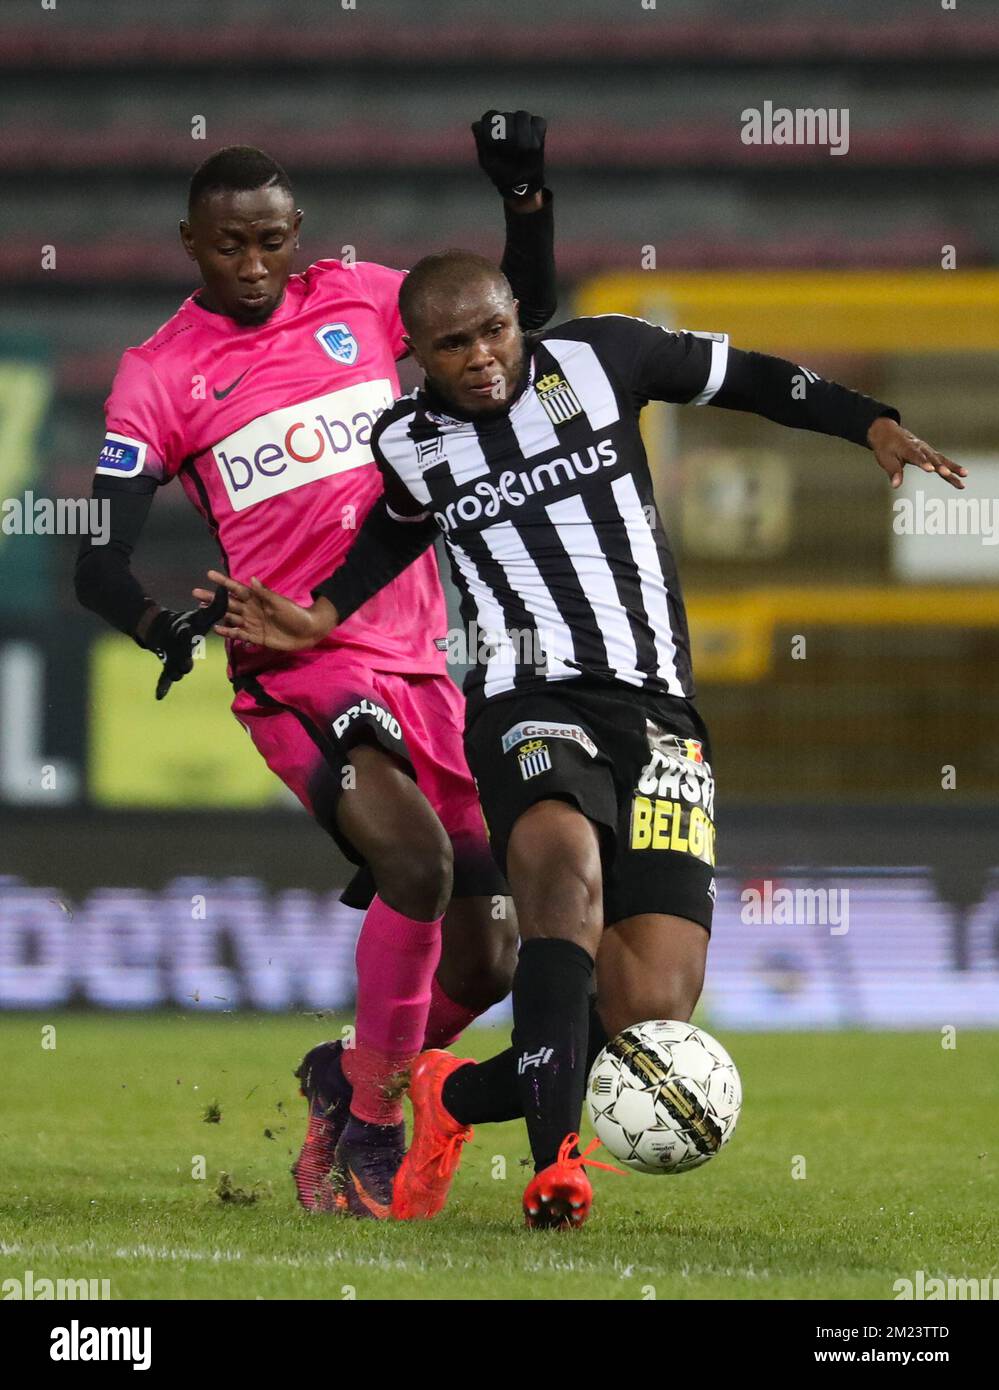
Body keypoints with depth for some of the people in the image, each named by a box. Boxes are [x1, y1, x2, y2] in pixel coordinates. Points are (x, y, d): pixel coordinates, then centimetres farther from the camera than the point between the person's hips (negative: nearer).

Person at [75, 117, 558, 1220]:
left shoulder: (355, 300, 8)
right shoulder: (159, 375, -2)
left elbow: (520, 311, 20)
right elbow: (98, 561, -5)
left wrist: (526, 195, 4)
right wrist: (166, 625, -26)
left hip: (418, 657, 5)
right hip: (295, 666, -5)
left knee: (485, 960, 6)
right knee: (418, 859, -29)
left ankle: (348, 1077, 32)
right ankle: (369, 1122, -13)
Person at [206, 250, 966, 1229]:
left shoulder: (597, 359, 5)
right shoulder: (407, 444, 11)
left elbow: (741, 377, 18)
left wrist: (871, 423, 8)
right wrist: (324, 616, 23)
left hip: (658, 709, 1)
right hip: (530, 706, -1)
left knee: (652, 1017, -12)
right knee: (566, 866, -38)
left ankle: (455, 1096, 13)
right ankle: (556, 1159, -38)